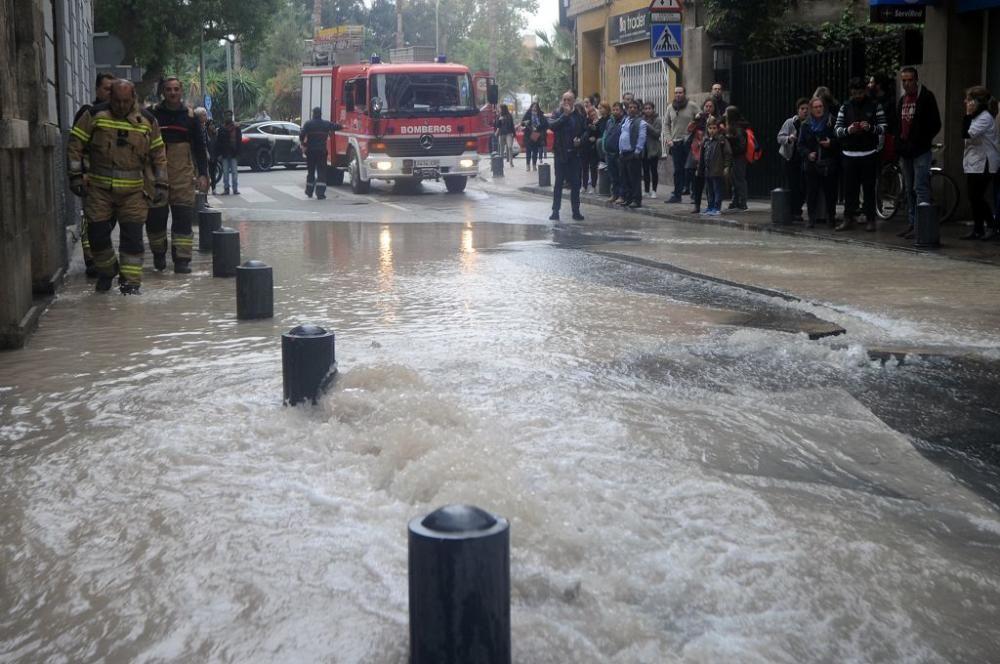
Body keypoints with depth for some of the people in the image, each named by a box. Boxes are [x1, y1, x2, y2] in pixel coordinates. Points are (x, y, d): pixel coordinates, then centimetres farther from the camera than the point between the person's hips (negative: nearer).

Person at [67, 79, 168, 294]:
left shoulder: (147, 121, 4)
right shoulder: (94, 115, -2)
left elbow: (158, 155, 11)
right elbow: (75, 144, 1)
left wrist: (161, 184, 7)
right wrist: (76, 175, -5)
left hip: (133, 191, 0)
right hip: (98, 188, 0)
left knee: (132, 236, -4)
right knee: (98, 232, 2)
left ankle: (130, 281, 4)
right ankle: (106, 270, 27)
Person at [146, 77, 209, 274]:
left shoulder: (190, 116, 8)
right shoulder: (152, 114, 4)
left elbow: (200, 147, 11)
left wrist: (202, 174, 3)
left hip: (183, 177, 0)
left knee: (184, 218, -5)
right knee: (155, 217, 4)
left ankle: (182, 259, -2)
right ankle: (158, 254, 23)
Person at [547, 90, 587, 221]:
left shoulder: (579, 115, 4)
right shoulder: (557, 114, -1)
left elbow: (585, 131, 10)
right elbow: (552, 125, -19)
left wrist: (580, 139, -9)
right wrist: (565, 114, -21)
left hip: (574, 153, 2)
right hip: (560, 153, -2)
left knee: (575, 183, 4)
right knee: (559, 183, 2)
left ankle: (576, 211, 11)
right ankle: (555, 211, 6)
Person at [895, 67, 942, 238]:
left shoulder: (926, 97, -7)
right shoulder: (902, 100, 16)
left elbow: (935, 124, -9)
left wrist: (923, 141, -12)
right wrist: (898, 144, 11)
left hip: (921, 151, -8)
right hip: (905, 151, 8)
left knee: (920, 188, -12)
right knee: (909, 190, 11)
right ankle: (912, 223, 17)